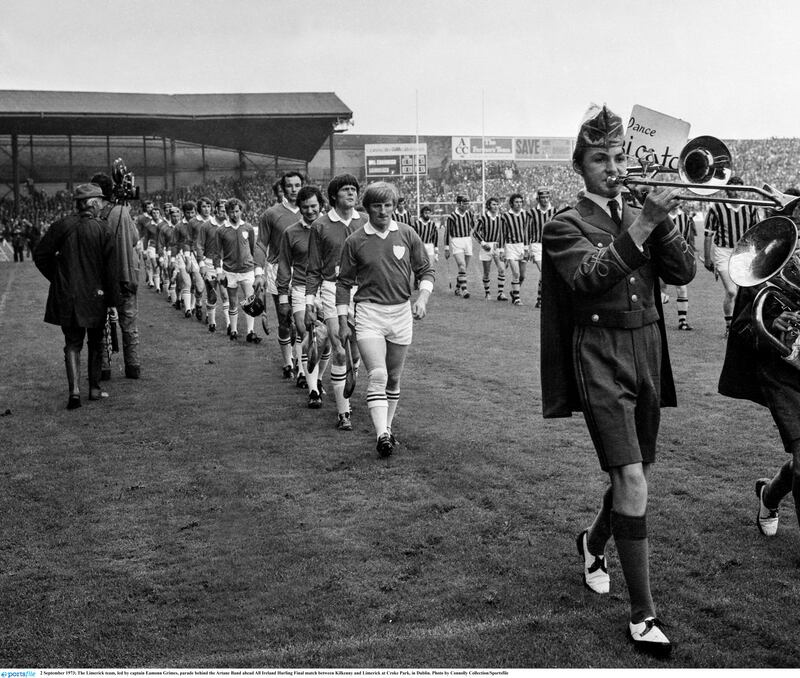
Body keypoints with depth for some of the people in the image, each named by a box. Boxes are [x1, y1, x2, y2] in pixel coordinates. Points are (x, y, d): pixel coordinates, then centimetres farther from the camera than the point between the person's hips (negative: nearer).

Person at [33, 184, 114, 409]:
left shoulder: (62, 226, -4)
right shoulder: (102, 230, -8)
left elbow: (40, 255, -2)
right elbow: (110, 266, -9)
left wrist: (56, 278, 11)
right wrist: (109, 294, 3)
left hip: (66, 295, 1)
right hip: (95, 295, -1)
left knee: (72, 342, 6)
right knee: (95, 342, 16)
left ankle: (74, 389, -10)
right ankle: (94, 388, 23)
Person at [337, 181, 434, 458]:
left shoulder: (407, 234, 2)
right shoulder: (355, 241, -2)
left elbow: (425, 270, 9)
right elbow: (344, 282, 5)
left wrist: (423, 297, -9)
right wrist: (343, 322, 2)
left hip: (401, 312, 3)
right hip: (369, 312, -3)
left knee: (394, 378, 12)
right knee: (377, 375, -16)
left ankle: (387, 427, 26)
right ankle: (382, 435, -21)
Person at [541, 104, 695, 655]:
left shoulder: (642, 216, 13)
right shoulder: (567, 226, -1)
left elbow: (684, 272, -1)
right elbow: (590, 275, -21)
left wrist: (660, 219, -13)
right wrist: (640, 226, -28)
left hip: (647, 355, 6)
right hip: (599, 358, -6)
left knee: (633, 479, 15)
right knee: (631, 480, -16)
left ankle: (594, 543, 46)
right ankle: (643, 614, -9)